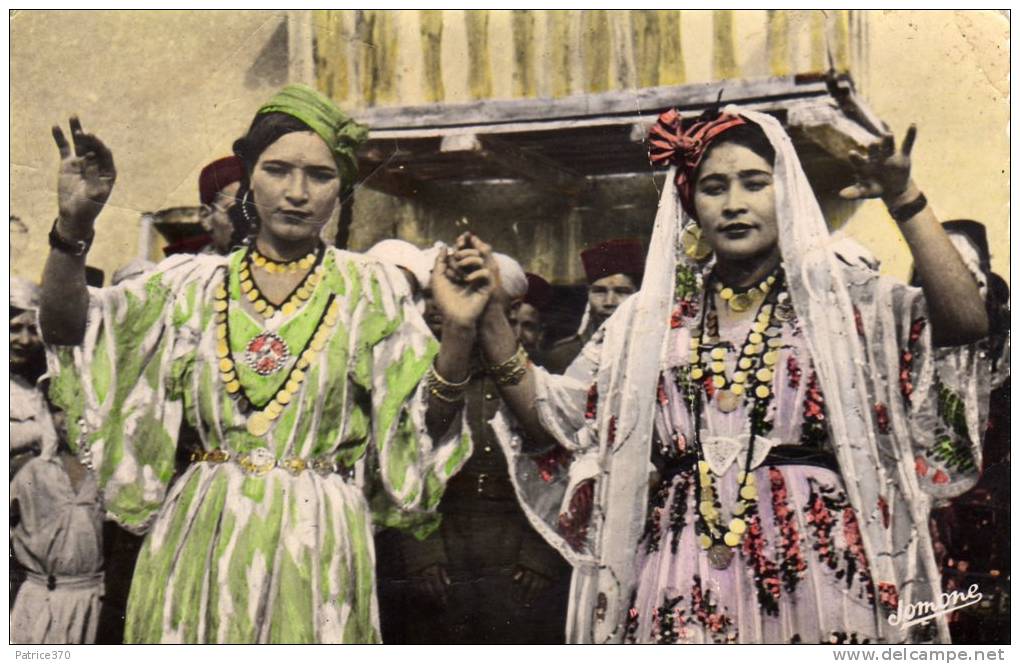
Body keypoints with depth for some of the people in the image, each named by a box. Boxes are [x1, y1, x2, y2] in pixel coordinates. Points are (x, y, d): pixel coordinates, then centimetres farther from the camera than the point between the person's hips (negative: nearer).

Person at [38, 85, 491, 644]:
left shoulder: (369, 290, 3)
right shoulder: (196, 283, 7)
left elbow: (426, 429, -2)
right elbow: (67, 331, -1)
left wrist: (457, 333, -18)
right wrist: (73, 225, -15)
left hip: (314, 543, -1)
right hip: (198, 539, 2)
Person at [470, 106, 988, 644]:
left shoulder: (835, 296, 6)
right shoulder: (649, 317, 12)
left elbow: (965, 321, -10)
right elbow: (548, 422, 7)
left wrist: (905, 203, -17)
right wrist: (489, 321, -5)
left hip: (814, 573, -1)